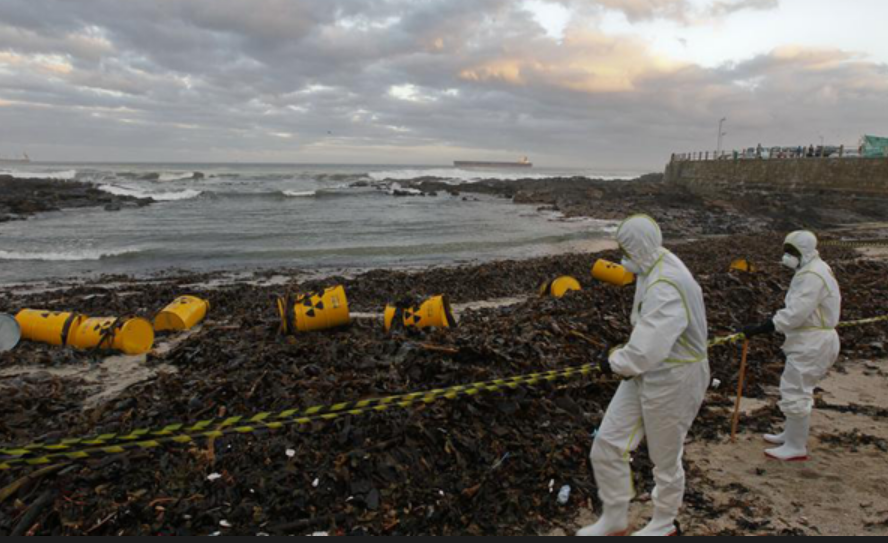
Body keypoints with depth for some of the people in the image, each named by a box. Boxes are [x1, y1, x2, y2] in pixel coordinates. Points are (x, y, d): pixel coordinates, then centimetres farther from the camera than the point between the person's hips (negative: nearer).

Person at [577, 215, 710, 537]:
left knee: (665, 458, 14)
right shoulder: (652, 270, 3)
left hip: (672, 380, -9)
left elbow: (647, 350, -34)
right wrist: (622, 361, 1)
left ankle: (664, 524, 40)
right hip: (645, 373, 9)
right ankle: (614, 521, 28)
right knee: (608, 444, 9)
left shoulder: (667, 287, -29)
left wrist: (615, 363, -15)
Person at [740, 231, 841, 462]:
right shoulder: (812, 270, 12)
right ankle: (794, 434, 35)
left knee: (795, 392, -4)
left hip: (812, 343, -11)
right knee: (798, 389, 21)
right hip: (810, 340, 11)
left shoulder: (812, 276, -21)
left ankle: (796, 447, 7)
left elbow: (795, 313, -28)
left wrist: (758, 330, -29)